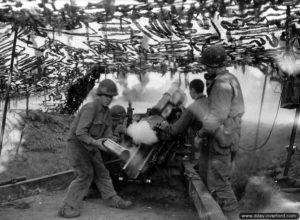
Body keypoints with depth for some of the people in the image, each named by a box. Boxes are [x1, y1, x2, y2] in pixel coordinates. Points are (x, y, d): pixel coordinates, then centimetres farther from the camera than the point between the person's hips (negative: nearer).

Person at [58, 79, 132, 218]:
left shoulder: (107, 112, 4)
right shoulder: (90, 108, -24)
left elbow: (108, 131, 1)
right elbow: (80, 132, -29)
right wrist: (95, 142, -39)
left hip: (90, 146, 8)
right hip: (77, 144, -8)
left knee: (101, 172, 12)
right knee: (85, 174, -15)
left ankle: (112, 199, 26)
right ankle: (67, 208, -9)